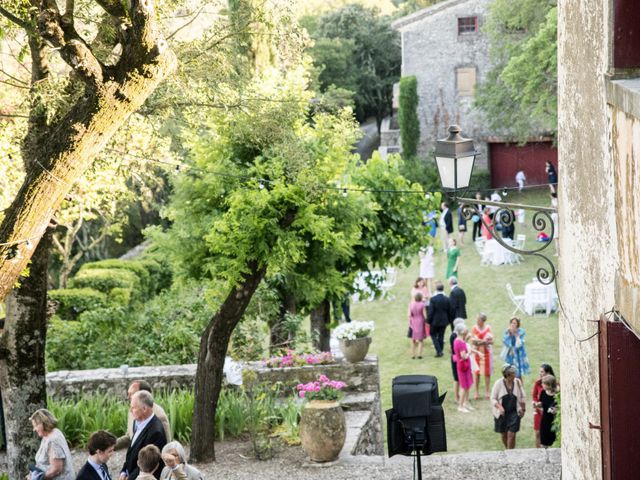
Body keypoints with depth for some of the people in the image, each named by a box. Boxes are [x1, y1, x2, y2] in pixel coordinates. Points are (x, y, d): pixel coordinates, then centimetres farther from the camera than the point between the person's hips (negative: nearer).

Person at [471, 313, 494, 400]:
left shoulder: (488, 328, -6)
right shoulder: (474, 328, -3)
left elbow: (491, 341, -4)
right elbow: (472, 341, -3)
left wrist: (483, 342, -19)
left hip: (487, 352, 0)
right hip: (477, 352, 0)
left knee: (487, 373, 4)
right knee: (477, 372, 2)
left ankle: (487, 392, 14)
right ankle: (477, 392, 12)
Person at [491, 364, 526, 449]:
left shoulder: (517, 382, -4)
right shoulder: (499, 383, -10)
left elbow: (521, 398, 10)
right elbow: (493, 398, -6)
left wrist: (522, 409, 8)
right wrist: (499, 407, -22)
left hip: (514, 413, 0)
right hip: (501, 413, 0)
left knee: (511, 434, -9)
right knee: (503, 434, 12)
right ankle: (507, 450, 37)